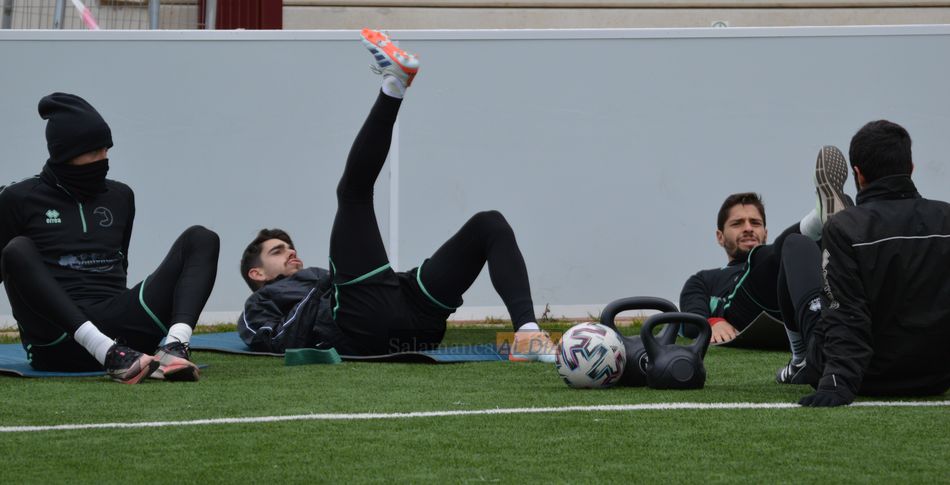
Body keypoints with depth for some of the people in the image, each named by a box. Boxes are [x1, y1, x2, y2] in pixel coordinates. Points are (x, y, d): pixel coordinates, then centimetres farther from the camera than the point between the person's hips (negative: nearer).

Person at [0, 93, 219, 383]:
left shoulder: (120, 196, 20)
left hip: (117, 328, 4)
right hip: (57, 343, -4)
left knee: (201, 239, -7)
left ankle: (174, 347, -35)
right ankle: (110, 354, -46)